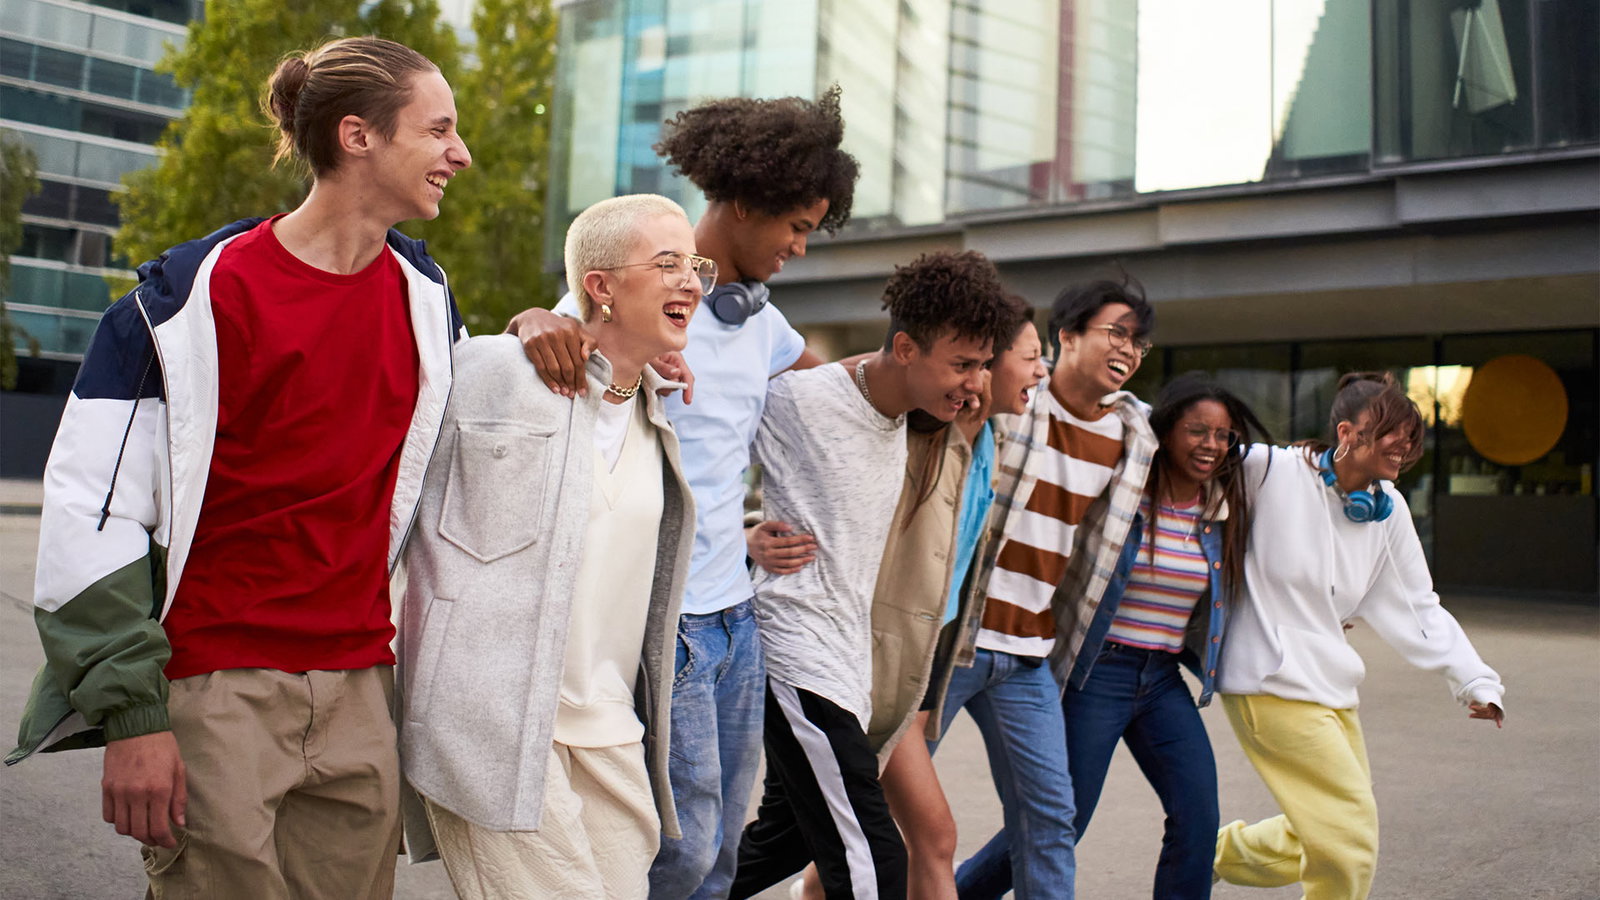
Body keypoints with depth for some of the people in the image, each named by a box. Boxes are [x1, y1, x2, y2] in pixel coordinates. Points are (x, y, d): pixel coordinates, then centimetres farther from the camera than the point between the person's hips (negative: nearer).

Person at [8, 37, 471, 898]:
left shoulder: (424, 294, 7)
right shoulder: (199, 294, -10)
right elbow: (90, 510, -10)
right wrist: (130, 714, -13)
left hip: (359, 695, 5)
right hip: (216, 696, -5)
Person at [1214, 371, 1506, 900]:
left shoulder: (1388, 509, 6)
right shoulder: (1271, 471, -14)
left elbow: (1416, 608, 10)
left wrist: (1476, 680, 2)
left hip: (1333, 687, 8)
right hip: (1271, 683, -8)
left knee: (1321, 842, 15)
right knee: (1351, 838, -8)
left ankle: (1214, 852, 37)